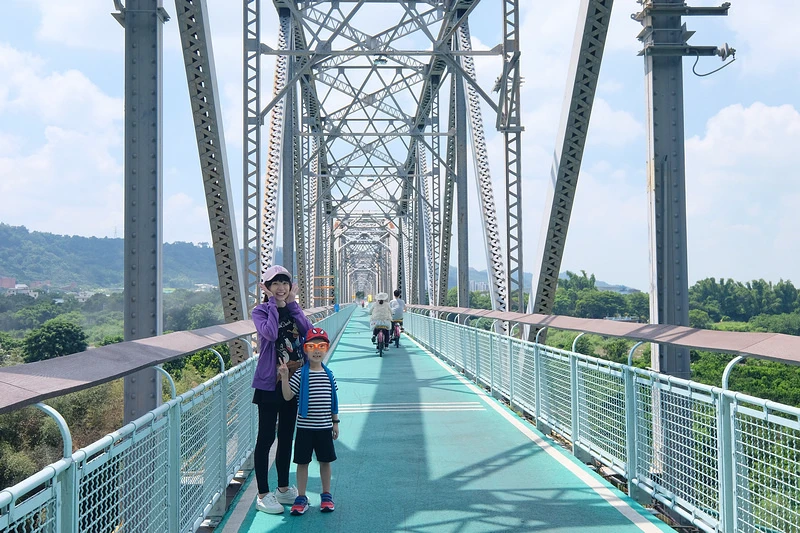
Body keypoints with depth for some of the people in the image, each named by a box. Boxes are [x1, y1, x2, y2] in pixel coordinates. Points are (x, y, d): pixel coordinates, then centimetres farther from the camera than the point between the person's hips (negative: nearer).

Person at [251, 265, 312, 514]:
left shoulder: (293, 309, 9)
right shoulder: (260, 311, -6)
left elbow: (308, 331, -8)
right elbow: (270, 333, -26)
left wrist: (291, 303, -9)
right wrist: (275, 303, -16)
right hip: (269, 383, -5)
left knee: (286, 436, 14)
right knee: (266, 438, -1)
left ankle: (283, 488, 26)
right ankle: (263, 495, 6)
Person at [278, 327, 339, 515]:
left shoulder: (329, 375, 3)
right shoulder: (300, 375, -6)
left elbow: (333, 401, 10)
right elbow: (288, 396, -12)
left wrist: (335, 422, 11)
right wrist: (284, 377, -24)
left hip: (324, 427, 2)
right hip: (305, 427, -2)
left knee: (325, 461, 11)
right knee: (302, 462, 5)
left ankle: (326, 495, 26)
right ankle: (301, 497, 16)